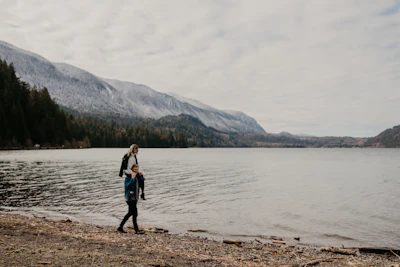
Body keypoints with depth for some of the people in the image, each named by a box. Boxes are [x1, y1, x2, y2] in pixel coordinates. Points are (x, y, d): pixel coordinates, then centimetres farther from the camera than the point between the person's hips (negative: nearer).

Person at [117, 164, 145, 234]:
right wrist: (132, 178, -27)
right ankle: (137, 230, 4)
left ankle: (120, 227, 25)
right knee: (134, 214, -5)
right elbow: (128, 186, -24)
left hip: (135, 197, 8)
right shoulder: (128, 177, -11)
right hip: (130, 197, -8)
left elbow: (142, 185, 5)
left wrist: (141, 177, -6)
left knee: (130, 213, 14)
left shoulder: (138, 177, 11)